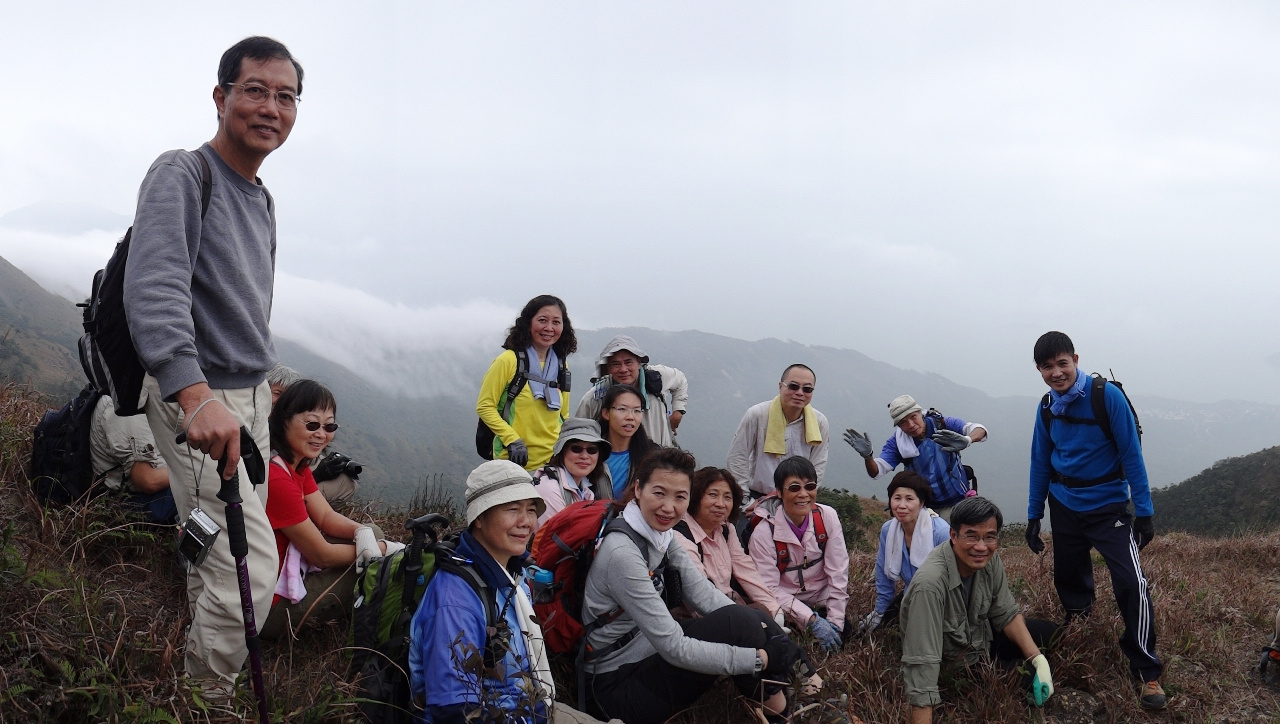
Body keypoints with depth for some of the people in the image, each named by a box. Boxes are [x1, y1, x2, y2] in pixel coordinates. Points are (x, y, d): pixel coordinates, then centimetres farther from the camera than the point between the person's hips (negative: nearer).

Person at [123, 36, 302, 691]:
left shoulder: (261, 200, 14)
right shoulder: (181, 175, -13)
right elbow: (154, 291, -29)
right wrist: (197, 394, -41)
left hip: (249, 398, 9)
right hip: (192, 397, -9)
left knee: (216, 556, 17)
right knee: (249, 568, -12)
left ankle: (202, 681, 31)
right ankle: (204, 697, 5)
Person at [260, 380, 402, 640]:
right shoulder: (275, 476, -28)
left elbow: (326, 516, 5)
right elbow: (322, 555, -21)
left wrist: (363, 532, -16)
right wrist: (387, 549, -10)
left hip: (284, 565, 10)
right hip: (266, 605, -9)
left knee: (371, 532, 6)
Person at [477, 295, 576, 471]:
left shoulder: (561, 366, 12)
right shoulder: (509, 361, -5)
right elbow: (484, 406, -5)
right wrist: (512, 440, -14)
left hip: (554, 463, 5)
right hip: (515, 463, -5)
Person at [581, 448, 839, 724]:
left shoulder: (662, 534, 2)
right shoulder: (622, 552, -26)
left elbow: (703, 593, -2)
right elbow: (674, 648, -27)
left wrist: (759, 627, -17)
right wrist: (758, 659, -23)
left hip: (649, 655, 9)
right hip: (617, 687, -9)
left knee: (756, 619, 0)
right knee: (738, 622, -20)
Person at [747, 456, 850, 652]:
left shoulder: (827, 517, -9)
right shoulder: (764, 533, -17)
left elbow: (838, 573, -7)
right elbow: (769, 589, -17)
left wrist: (835, 622, -12)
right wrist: (812, 620, -23)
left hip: (822, 602, 3)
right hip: (786, 607, -3)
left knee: (842, 636, -18)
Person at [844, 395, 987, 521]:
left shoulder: (943, 425, -10)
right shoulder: (897, 443, -6)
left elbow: (979, 429, -21)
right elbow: (876, 472, -12)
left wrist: (966, 440, -45)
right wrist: (867, 455, -35)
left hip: (958, 503, -1)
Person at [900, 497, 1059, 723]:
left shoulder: (989, 559, -17)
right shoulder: (929, 584, -40)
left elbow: (1006, 614, -2)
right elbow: (922, 665, -41)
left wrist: (1039, 660, -15)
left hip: (981, 639, 7)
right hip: (949, 666, -7)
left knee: (1050, 633, 7)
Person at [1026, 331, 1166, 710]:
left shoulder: (1107, 396, -16)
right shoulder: (1047, 408, 0)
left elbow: (1131, 454, -13)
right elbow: (1041, 463, 9)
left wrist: (1144, 512, -13)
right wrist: (1033, 516, 10)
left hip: (1108, 506, -4)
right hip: (1065, 507, 5)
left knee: (1132, 584, -17)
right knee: (1069, 580, 12)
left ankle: (1148, 673, -5)